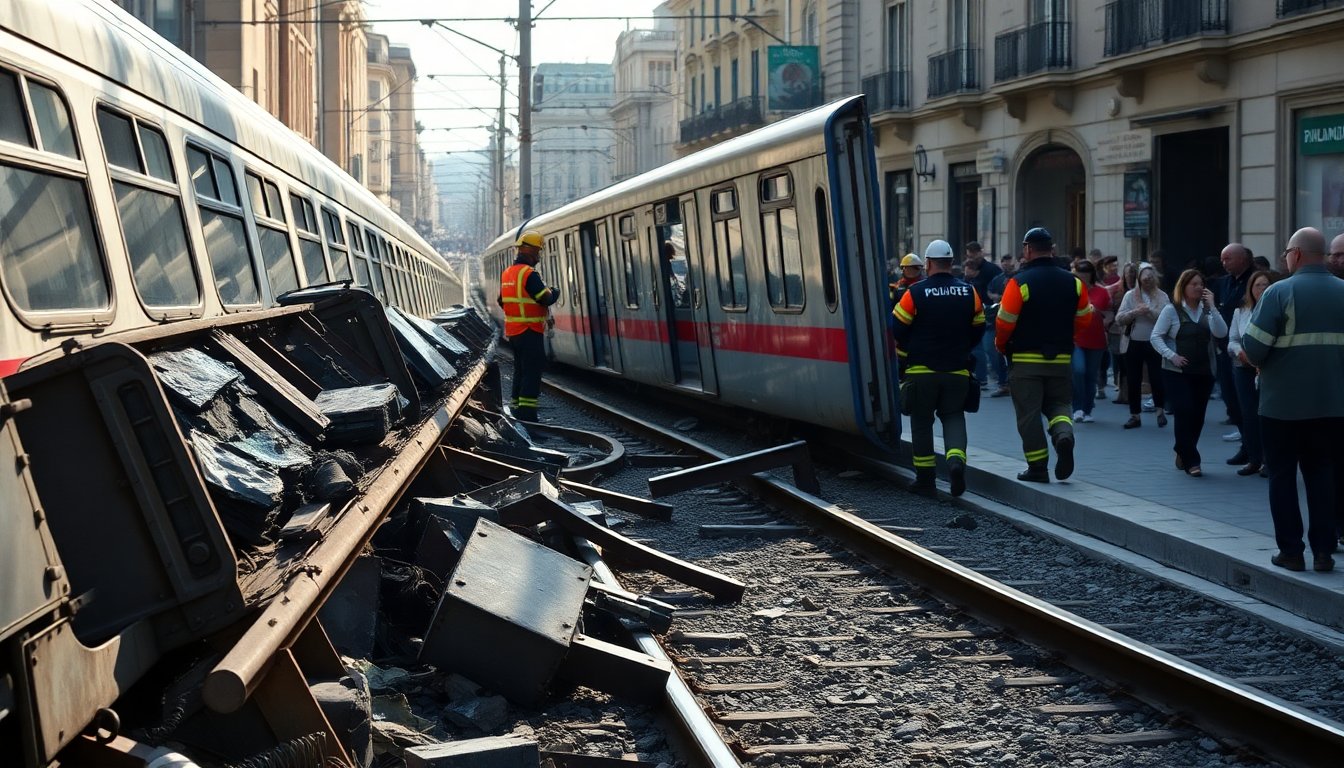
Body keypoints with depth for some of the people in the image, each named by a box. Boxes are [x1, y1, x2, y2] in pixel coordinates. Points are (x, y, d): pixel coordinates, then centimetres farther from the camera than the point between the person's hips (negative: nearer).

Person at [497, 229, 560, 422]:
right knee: (532, 372, -6)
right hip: (530, 332, -9)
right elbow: (546, 298, -19)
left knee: (520, 370, 17)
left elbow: (502, 301, 17)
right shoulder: (530, 274, -17)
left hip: (513, 331, 9)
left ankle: (517, 409, 21)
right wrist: (555, 292, 1)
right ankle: (527, 413, -9)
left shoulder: (506, 274, 11)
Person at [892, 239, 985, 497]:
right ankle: (956, 460, -14)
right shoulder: (969, 292, 0)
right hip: (957, 371, 2)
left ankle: (925, 480, 12)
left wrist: (910, 354, 14)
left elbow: (898, 330, -5)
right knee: (953, 417, 13)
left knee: (922, 422, 9)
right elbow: (978, 329, 9)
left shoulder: (916, 293, -10)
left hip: (922, 371, -2)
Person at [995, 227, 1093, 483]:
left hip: (1025, 360, -4)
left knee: (1029, 413, 4)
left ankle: (1038, 468, 4)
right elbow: (1084, 319, 7)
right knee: (1059, 403, 18)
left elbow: (1005, 321, -12)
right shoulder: (1072, 282, 3)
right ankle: (1064, 434, -14)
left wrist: (1001, 345, 7)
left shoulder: (1019, 282, -12)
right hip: (1061, 359, 4)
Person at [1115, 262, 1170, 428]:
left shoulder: (1162, 297, 2)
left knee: (1157, 378, -2)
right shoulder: (1130, 295, 5)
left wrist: (1150, 311, -20)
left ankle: (1160, 411, 16)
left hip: (1154, 344, -2)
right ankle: (1135, 415, 15)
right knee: (1133, 381, 6)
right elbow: (1119, 318, -3)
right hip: (1134, 344, 2)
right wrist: (1135, 312, -17)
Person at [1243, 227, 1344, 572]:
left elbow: (1252, 349, -15)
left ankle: (1291, 551, 8)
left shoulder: (1279, 292, -12)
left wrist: (1259, 362, 5)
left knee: (1282, 476, 7)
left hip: (1283, 402, -4)